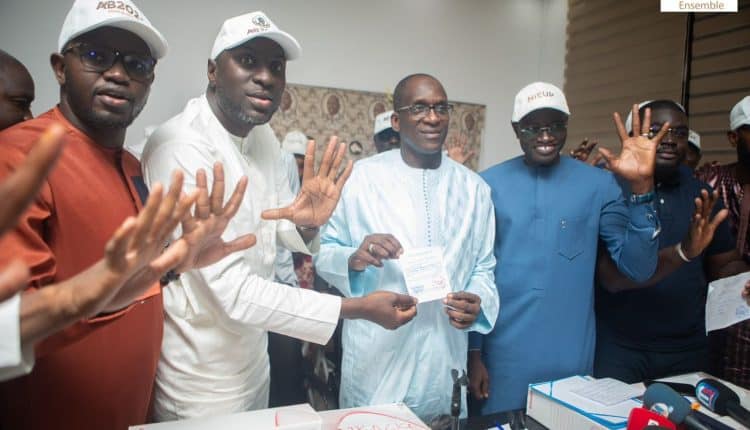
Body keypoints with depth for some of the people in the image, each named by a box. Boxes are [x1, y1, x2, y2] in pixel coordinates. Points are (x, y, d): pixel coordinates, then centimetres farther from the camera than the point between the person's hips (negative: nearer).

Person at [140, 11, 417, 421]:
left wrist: (307, 223, -15)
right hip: (200, 380, -7)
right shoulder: (180, 148, -26)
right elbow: (234, 291, -29)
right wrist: (360, 308, -24)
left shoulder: (265, 137, 0)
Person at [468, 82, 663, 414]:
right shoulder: (489, 185, -3)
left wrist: (641, 187, -18)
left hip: (571, 356, 1)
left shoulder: (598, 184, -2)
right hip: (502, 354, 0)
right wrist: (473, 351, 1)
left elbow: (638, 269, -7)